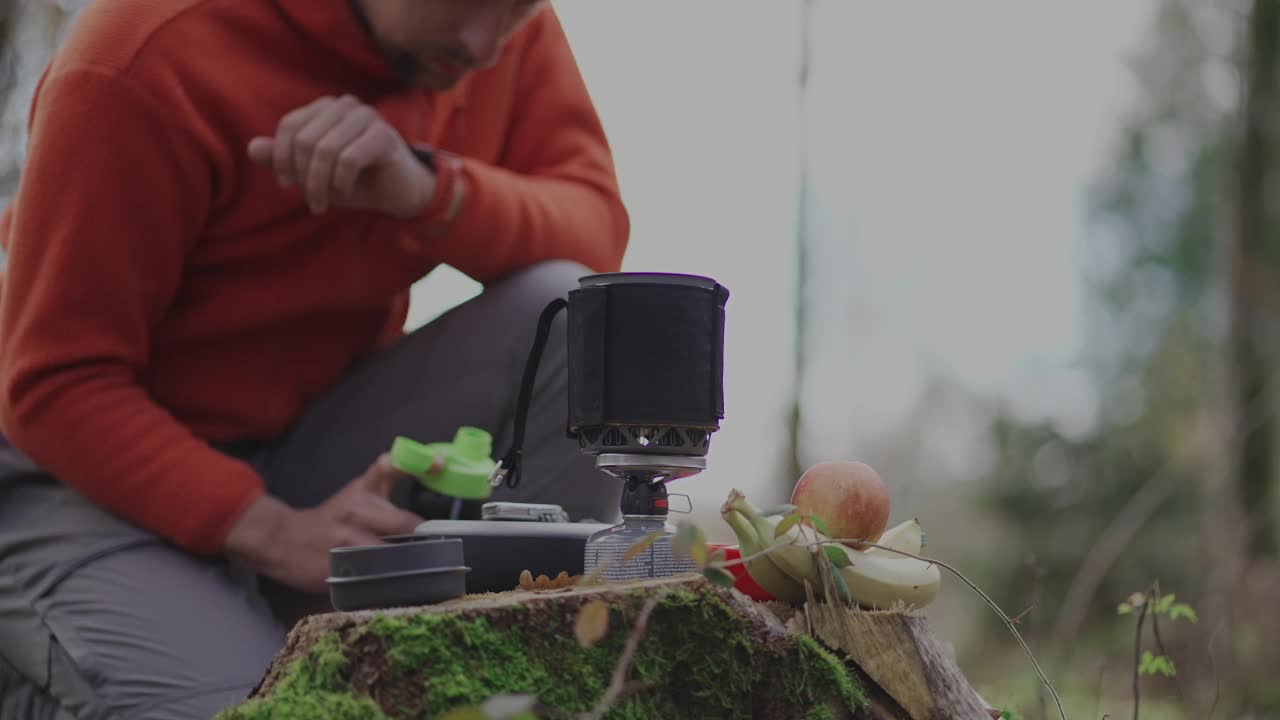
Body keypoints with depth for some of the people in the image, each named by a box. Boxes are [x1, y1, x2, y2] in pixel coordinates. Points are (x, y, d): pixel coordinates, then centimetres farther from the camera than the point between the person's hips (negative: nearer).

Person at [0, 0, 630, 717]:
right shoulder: (150, 60, -24)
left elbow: (595, 226, -12)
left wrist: (432, 188, -33)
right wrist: (271, 530, -33)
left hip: (313, 441, 5)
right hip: (86, 468, -4)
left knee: (570, 324, -18)